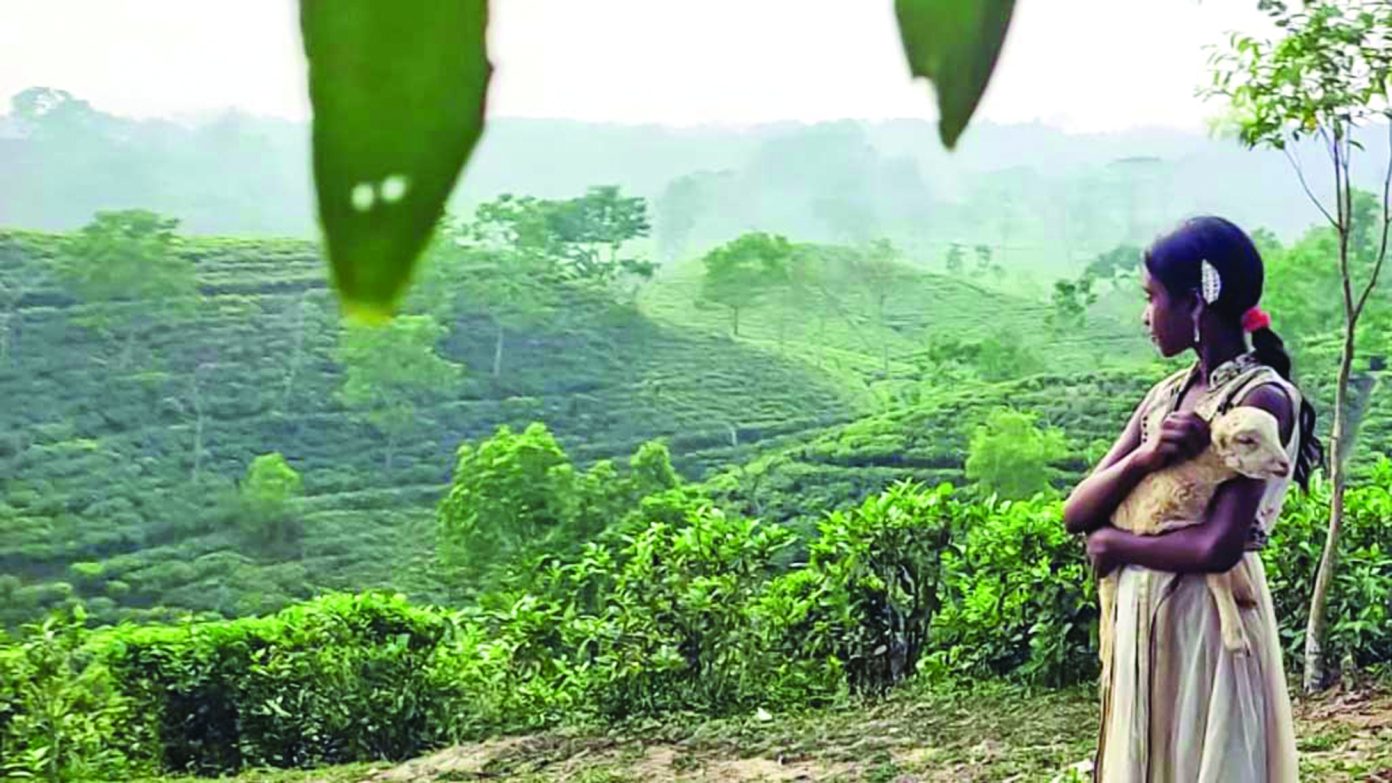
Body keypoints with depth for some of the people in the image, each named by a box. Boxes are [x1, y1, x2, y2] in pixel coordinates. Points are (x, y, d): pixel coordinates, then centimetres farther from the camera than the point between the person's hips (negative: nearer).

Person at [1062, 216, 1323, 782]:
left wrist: (1115, 545, -8)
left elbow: (1219, 547, -23)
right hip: (1142, 620, 7)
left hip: (1209, 622, -7)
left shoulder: (1262, 399, -13)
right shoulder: (1165, 396, 9)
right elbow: (1076, 513, 4)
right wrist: (1143, 457, -14)